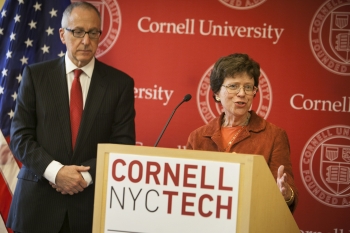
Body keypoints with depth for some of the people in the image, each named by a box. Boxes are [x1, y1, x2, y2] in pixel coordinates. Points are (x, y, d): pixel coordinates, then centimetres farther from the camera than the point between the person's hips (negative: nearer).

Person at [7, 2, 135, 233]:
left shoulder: (120, 82, 2)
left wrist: (87, 175, -13)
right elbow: (20, 136, -1)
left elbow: (123, 144, 0)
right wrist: (55, 171, -15)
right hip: (38, 200, 0)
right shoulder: (35, 75, 2)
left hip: (92, 202, 0)